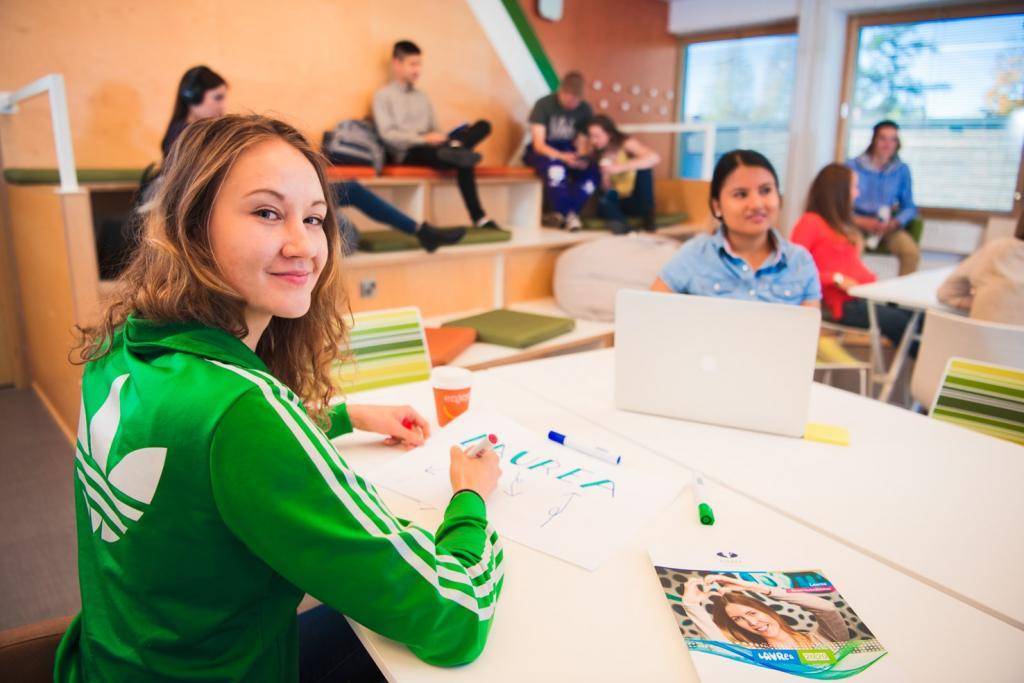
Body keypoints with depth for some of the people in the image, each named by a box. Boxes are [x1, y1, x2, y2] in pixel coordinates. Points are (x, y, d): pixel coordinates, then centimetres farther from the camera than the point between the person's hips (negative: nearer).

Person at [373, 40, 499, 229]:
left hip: (430, 147, 7)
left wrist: (441, 138, -7)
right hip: (408, 152, -7)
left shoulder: (422, 96, 25)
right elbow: (388, 135, -9)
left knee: (483, 126, -17)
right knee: (462, 161, -37)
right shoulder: (383, 96, 4)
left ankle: (454, 148, -41)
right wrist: (424, 139, -19)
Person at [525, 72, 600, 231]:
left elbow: (581, 145, -1)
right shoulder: (543, 105, -15)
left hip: (568, 151, 4)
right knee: (556, 169, -39)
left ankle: (566, 213, -16)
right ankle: (566, 214, -18)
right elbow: (539, 145, -18)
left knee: (593, 173, -27)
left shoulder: (585, 109, -4)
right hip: (542, 152, -4)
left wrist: (581, 159, -26)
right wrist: (562, 156, -36)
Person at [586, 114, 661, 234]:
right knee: (602, 203, -29)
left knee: (643, 168, -28)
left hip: (637, 199, -2)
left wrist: (619, 168, -36)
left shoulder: (626, 143, -12)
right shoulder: (598, 153, 1)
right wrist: (604, 176, -23)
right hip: (619, 201, 2)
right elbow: (605, 189, 0)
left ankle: (648, 216, -21)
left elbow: (654, 158, -32)